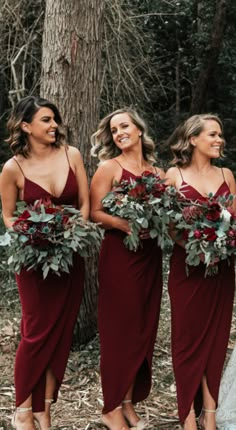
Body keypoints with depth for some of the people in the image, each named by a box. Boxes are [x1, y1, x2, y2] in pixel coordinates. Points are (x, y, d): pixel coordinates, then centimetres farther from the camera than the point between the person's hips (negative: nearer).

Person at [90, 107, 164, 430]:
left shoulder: (157, 171, 11)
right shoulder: (109, 168, -2)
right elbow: (95, 212, -9)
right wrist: (126, 225, -22)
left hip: (150, 255, 5)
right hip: (119, 254, -5)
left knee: (143, 328, 8)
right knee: (120, 328, -1)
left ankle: (129, 403, 20)